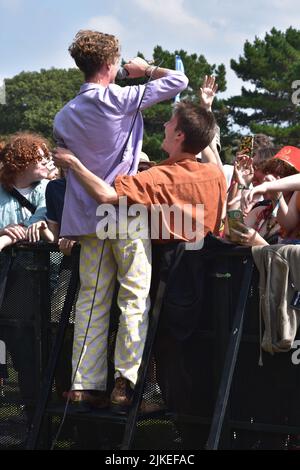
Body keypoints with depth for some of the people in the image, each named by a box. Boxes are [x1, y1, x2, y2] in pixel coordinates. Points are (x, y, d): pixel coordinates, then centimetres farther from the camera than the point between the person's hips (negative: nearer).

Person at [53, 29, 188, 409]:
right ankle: (126, 378, -9)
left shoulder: (64, 117, 9)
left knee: (92, 300, 8)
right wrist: (145, 69, 14)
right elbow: (178, 80, -4)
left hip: (88, 217, 6)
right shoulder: (121, 99, -9)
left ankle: (85, 383, 6)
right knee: (135, 297, -2)